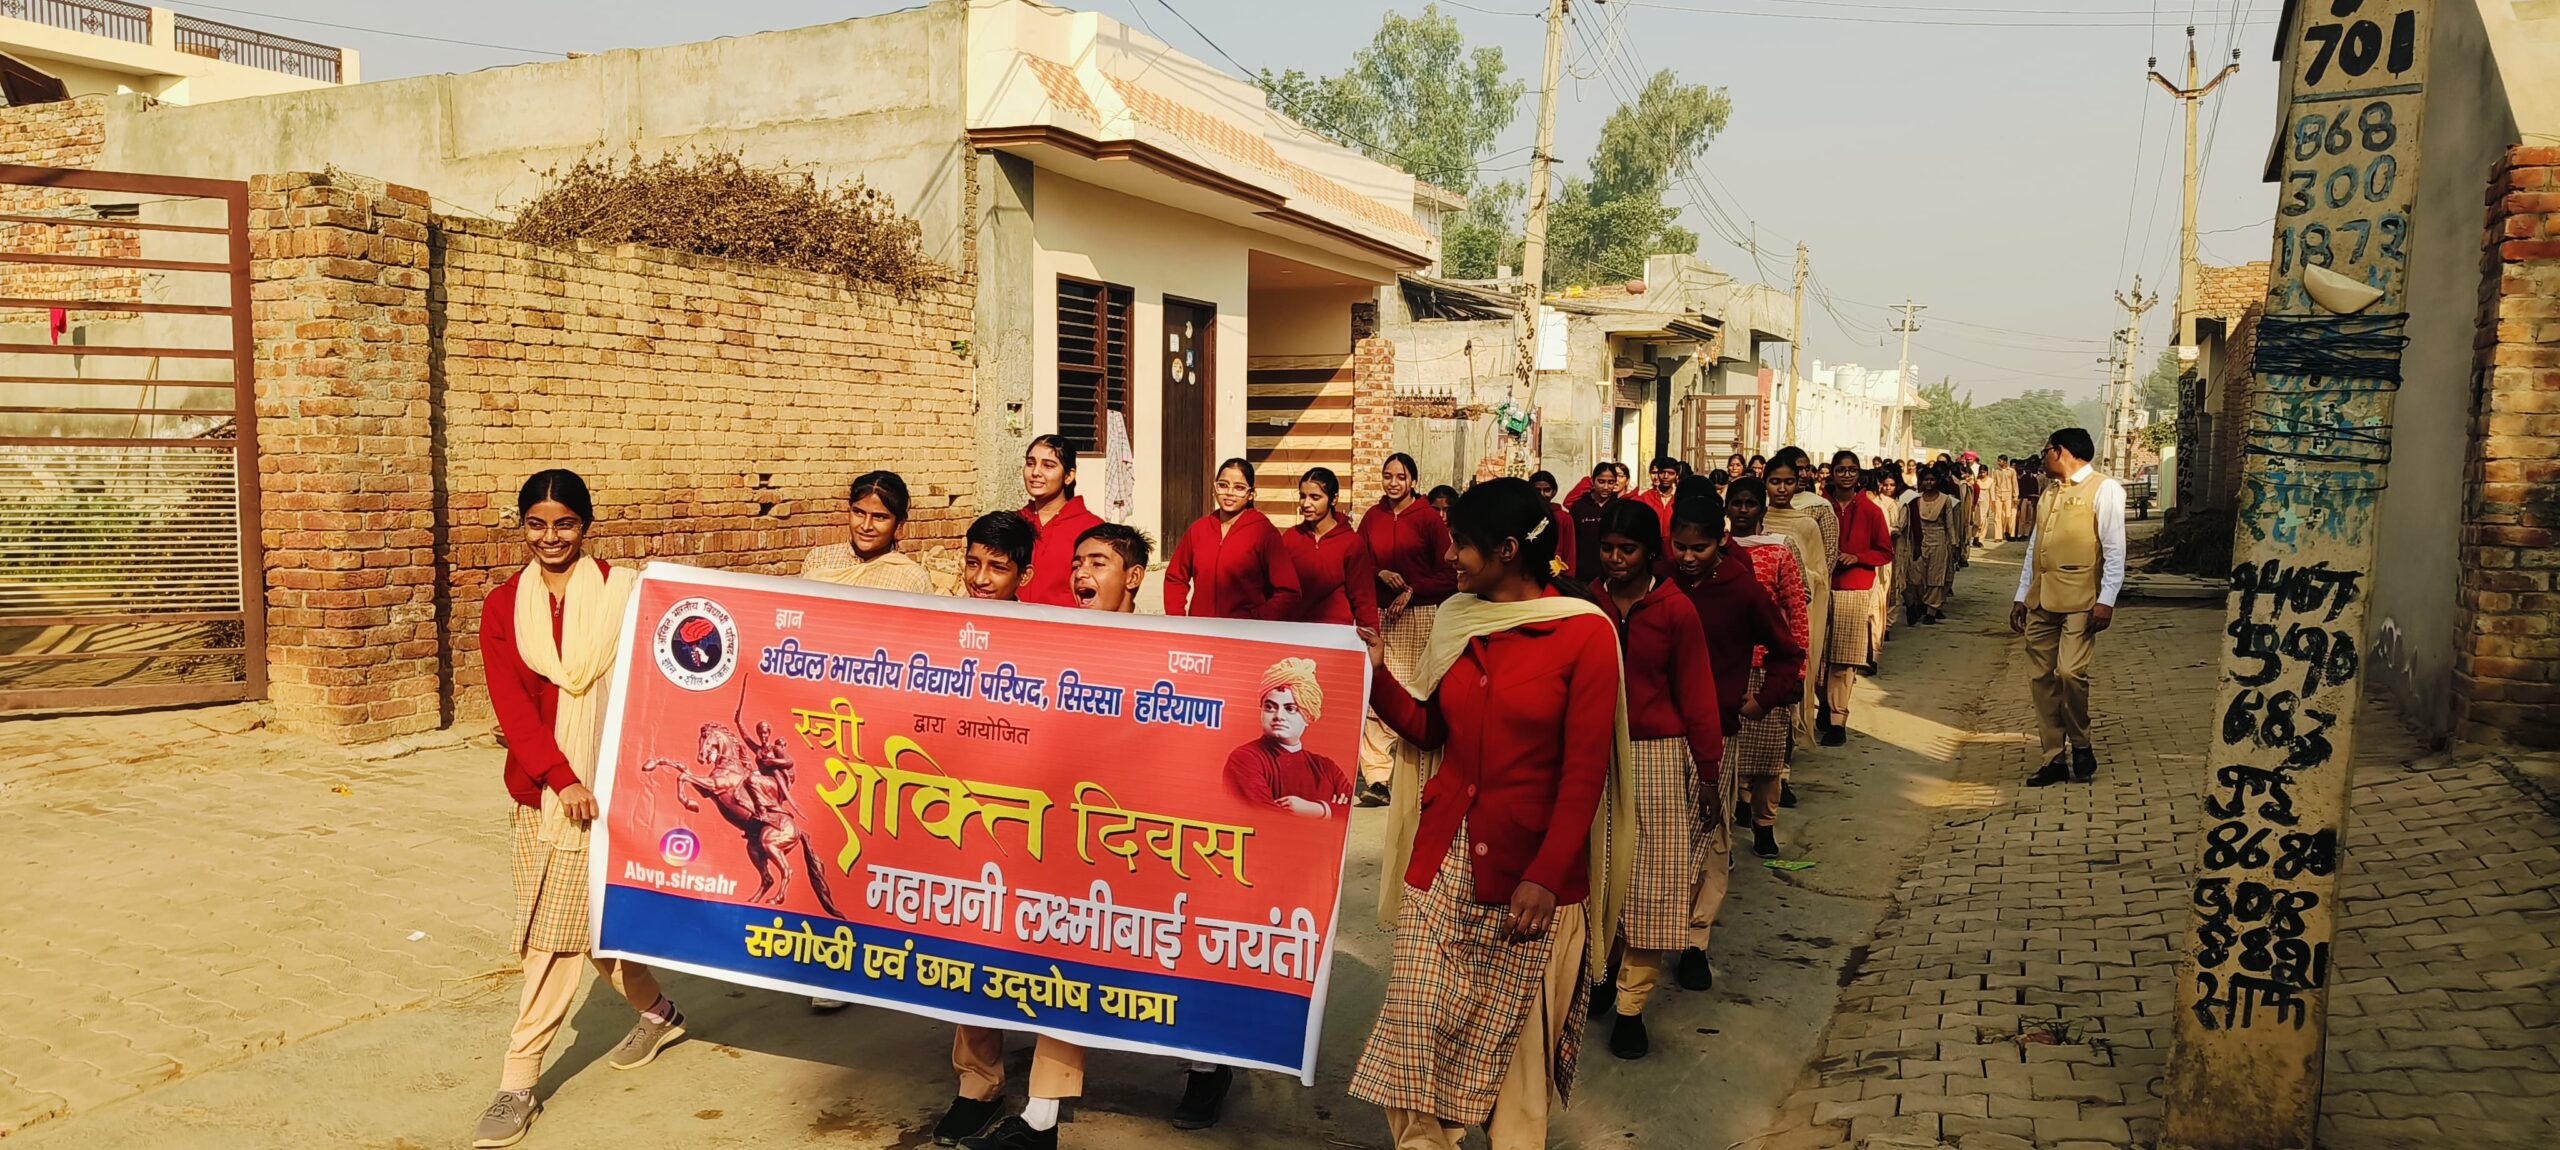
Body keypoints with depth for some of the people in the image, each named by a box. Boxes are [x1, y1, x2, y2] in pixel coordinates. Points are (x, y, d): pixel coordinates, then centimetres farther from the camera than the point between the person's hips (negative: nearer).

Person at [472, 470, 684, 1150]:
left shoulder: (625, 592, -4)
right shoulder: (503, 608, 5)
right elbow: (510, 702, -5)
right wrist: (559, 777, -16)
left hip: (603, 784, -4)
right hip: (535, 785, 4)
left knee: (558, 930, -2)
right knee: (587, 921, 12)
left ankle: (519, 1081, 13)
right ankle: (658, 1014, 36)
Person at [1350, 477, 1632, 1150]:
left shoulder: (1585, 632, -9)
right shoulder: (1458, 619, 7)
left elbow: (1585, 771, -11)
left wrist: (1546, 876, -15)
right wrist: (1376, 674, -2)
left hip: (1530, 866, -4)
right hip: (1443, 852, 5)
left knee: (1514, 1030, 5)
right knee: (1418, 1017, 3)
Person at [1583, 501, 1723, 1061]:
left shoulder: (1676, 610, -6)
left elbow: (1697, 695, -3)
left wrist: (1707, 771, -2)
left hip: (1659, 757, -2)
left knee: (1650, 882, 2)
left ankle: (1631, 1005, 11)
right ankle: (1602, 969, 32)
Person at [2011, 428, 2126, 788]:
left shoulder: (2103, 489, -2)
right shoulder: (2050, 492, 20)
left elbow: (2114, 551, -8)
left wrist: (2106, 600, -15)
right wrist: (2021, 596, 17)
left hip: (2079, 600, -7)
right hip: (2041, 600, 7)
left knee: (2071, 672, -18)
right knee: (2041, 677, 3)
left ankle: (2081, 747, 4)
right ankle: (2054, 759, 9)